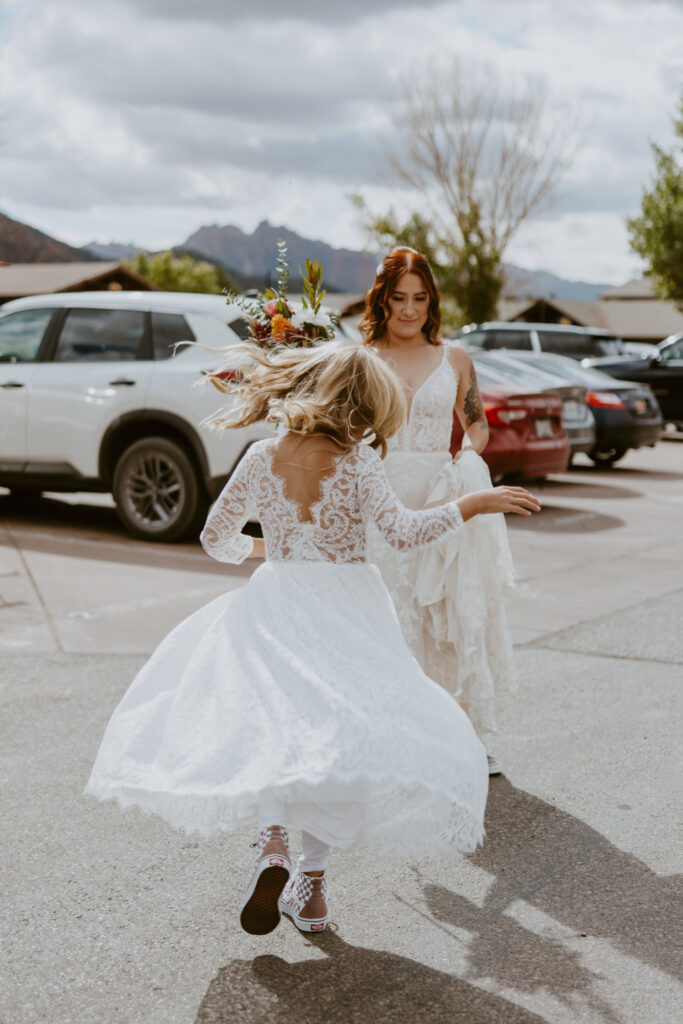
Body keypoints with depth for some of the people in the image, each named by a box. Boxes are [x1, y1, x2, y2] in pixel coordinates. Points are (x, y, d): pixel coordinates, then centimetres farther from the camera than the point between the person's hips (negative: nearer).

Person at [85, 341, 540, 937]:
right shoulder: (358, 462, -7)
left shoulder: (261, 458, 3)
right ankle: (313, 877, 8)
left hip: (276, 608, 2)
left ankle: (272, 841, -23)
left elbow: (217, 539, 10)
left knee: (267, 721, 4)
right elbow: (403, 533, -16)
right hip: (348, 612, -1)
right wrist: (475, 504, -7)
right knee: (345, 734, 9)